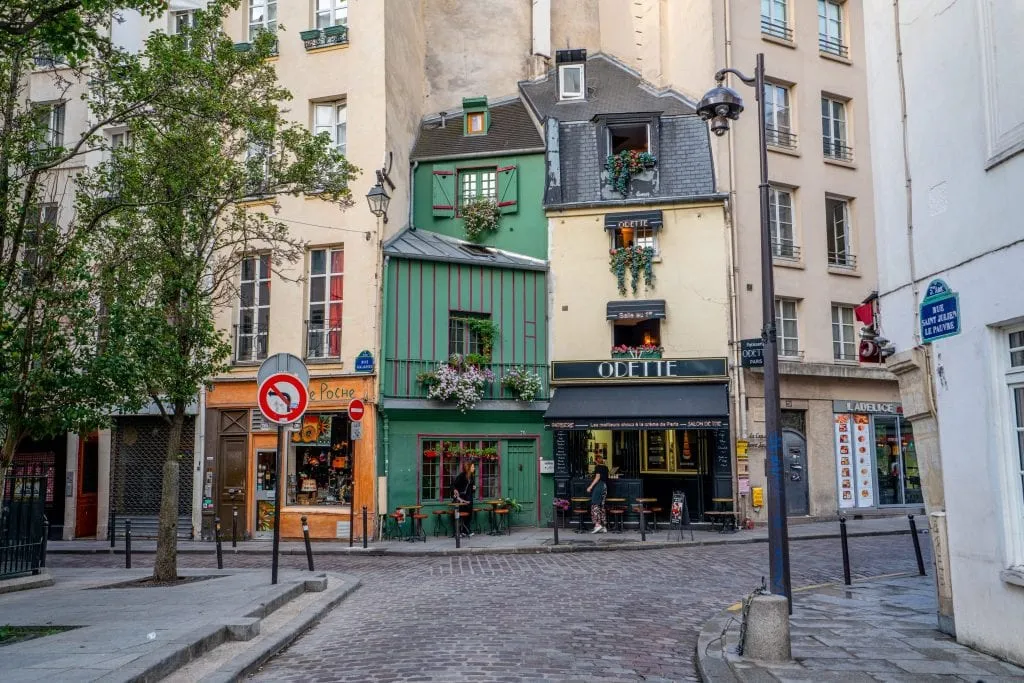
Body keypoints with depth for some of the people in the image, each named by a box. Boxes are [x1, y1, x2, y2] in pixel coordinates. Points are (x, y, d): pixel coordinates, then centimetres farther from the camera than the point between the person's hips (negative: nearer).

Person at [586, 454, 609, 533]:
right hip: (605, 486, 7)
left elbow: (597, 477, -13)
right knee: (602, 506, 7)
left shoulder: (598, 467, -4)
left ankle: (597, 524, -20)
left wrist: (590, 487, -15)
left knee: (595, 505, -8)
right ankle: (604, 527, 4)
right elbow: (605, 478, 17)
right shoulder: (605, 467, 15)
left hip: (598, 486, -7)